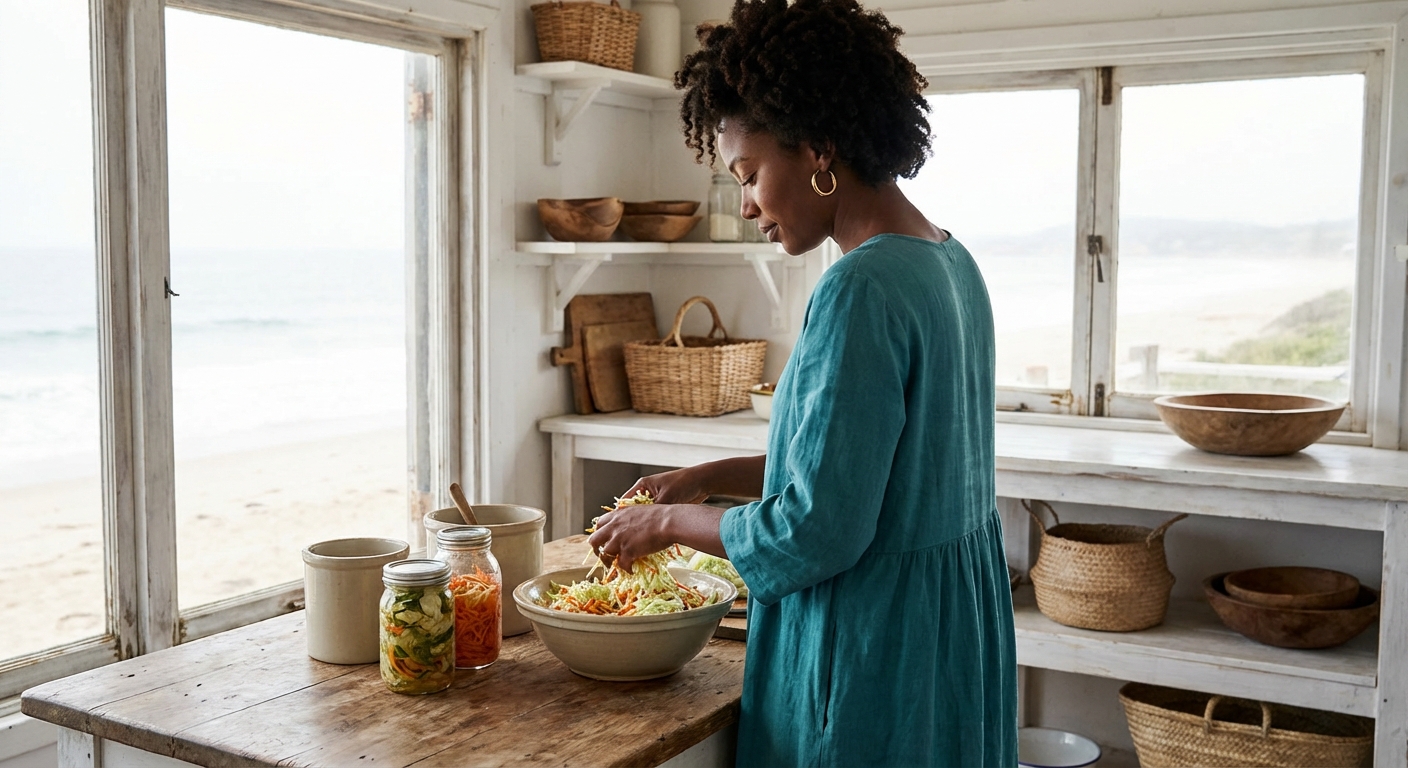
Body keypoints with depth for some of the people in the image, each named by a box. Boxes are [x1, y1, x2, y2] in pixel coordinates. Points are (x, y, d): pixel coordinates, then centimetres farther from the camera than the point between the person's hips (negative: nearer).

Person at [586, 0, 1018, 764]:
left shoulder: (861, 290, -24)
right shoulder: (949, 262, 5)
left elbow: (815, 533, -24)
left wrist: (670, 521, -9)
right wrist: (713, 476, 10)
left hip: (874, 653, -9)